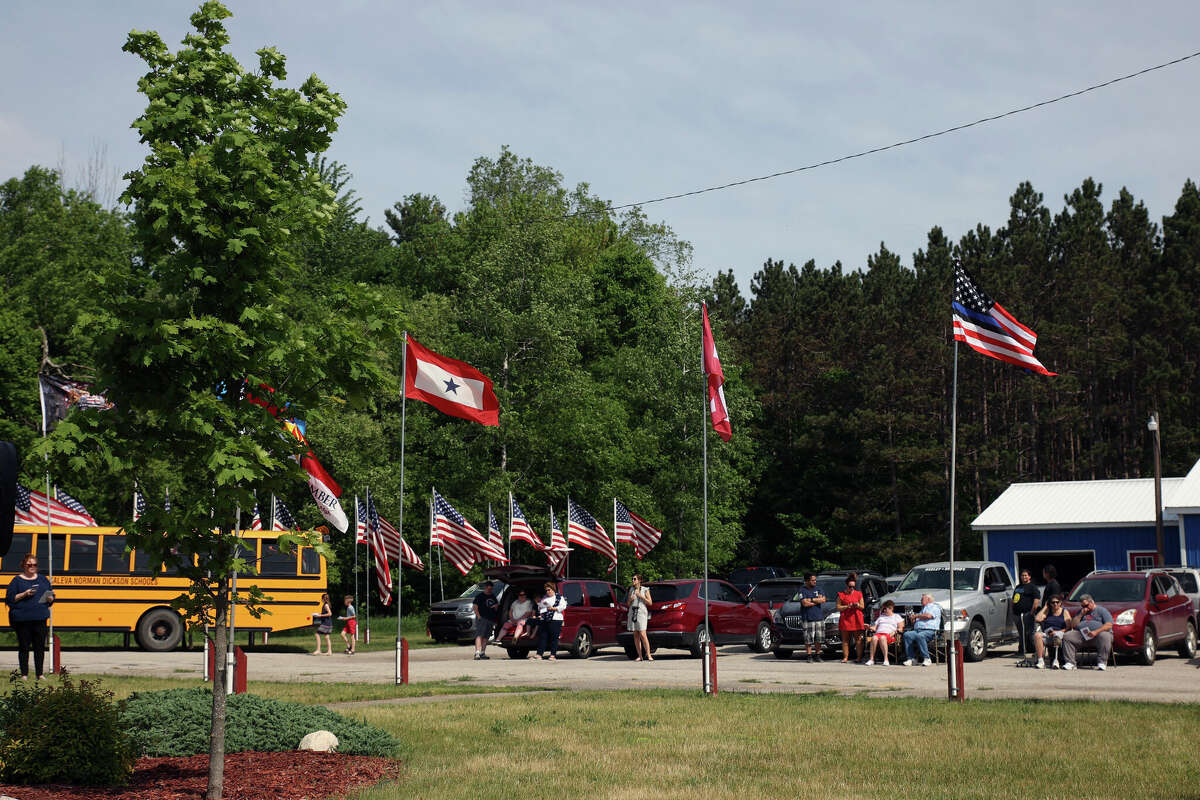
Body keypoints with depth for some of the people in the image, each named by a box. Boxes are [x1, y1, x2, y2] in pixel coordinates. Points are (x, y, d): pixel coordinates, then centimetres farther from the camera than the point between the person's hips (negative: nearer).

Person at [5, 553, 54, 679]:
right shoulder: (17, 580, 3)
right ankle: (24, 674, 9)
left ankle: (39, 674, 12)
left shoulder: (42, 579, 13)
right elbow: (9, 599, -2)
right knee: (24, 647, 1)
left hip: (40, 619, 3)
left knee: (40, 647, 4)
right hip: (22, 620, -3)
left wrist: (49, 598, -6)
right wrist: (24, 594, -14)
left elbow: (51, 597, 17)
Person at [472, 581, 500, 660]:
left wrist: (496, 606, 6)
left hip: (491, 620, 7)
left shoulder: (493, 597, 20)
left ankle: (483, 653, 17)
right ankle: (477, 653, -28)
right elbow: (475, 606, -5)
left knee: (486, 637, 10)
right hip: (482, 619, -7)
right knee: (479, 635, -17)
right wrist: (478, 616, -16)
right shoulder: (480, 596, 0)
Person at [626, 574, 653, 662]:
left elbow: (650, 603, -1)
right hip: (632, 613, 5)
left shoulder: (645, 589, 3)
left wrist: (641, 596, -11)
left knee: (642, 635, -15)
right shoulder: (631, 589, 15)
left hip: (642, 613, -5)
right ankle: (640, 656, 3)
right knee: (636, 635, 1)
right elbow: (628, 604, 18)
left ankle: (648, 655, -12)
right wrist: (630, 599, -4)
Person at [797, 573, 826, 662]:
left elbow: (823, 599, -2)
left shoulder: (817, 589, 14)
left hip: (819, 617, 4)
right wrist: (817, 600, -4)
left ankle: (817, 655, 14)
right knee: (808, 639, -6)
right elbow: (805, 603, -14)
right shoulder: (802, 590, -1)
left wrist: (811, 600, -10)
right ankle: (809, 656, 0)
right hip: (808, 618, -4)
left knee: (819, 638, 4)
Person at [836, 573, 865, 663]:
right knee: (845, 640, 2)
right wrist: (847, 606, -12)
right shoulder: (841, 595, 7)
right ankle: (845, 657, 5)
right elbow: (838, 607, 2)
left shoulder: (858, 594, 11)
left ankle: (859, 657, 0)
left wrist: (858, 605, -10)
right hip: (845, 619, 0)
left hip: (856, 619, 0)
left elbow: (862, 607, 12)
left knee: (858, 639, -3)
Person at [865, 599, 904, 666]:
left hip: (889, 634, -3)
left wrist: (895, 632, -9)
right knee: (874, 638, -35)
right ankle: (871, 659, -38)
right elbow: (875, 627, 25)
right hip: (878, 633, 3)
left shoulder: (896, 616, 23)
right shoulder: (881, 617, 33)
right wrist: (870, 627, 4)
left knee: (882, 638, -40)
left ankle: (886, 659, -44)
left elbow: (900, 628, 11)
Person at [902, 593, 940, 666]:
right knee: (907, 635, -23)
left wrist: (917, 616, 1)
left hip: (929, 631, -7)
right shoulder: (923, 609, 36)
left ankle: (927, 659, -36)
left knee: (920, 636, -39)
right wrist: (913, 619, 16)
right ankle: (910, 659, -29)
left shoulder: (934, 607, 10)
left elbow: (928, 616, -10)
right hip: (917, 630, 7)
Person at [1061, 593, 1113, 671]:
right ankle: (1069, 662, -23)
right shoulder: (1081, 612, 25)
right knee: (1066, 636, -17)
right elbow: (1073, 625, 16)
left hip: (1097, 635, -4)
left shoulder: (1101, 610, 9)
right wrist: (1081, 614, 5)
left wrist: (1096, 631, -19)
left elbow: (1109, 625, -5)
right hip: (1082, 635, 4)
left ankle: (1102, 662, -33)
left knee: (1105, 636, -38)